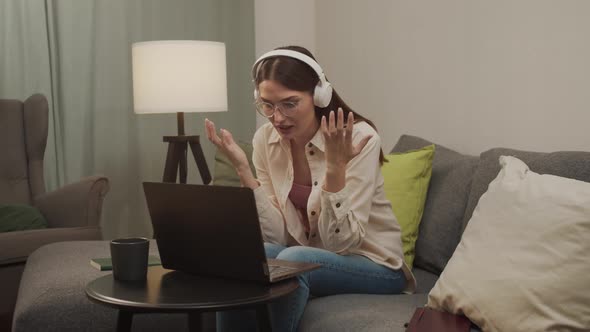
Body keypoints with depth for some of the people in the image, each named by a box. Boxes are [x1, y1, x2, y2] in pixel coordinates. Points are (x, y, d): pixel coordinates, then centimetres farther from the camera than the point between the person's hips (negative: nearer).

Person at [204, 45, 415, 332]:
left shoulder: (359, 137, -21)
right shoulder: (265, 139, -6)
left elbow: (342, 242, -23)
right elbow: (276, 236, -10)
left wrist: (335, 168, -34)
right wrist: (243, 169, -19)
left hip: (373, 265, -4)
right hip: (307, 257, 4)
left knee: (293, 260, -32)